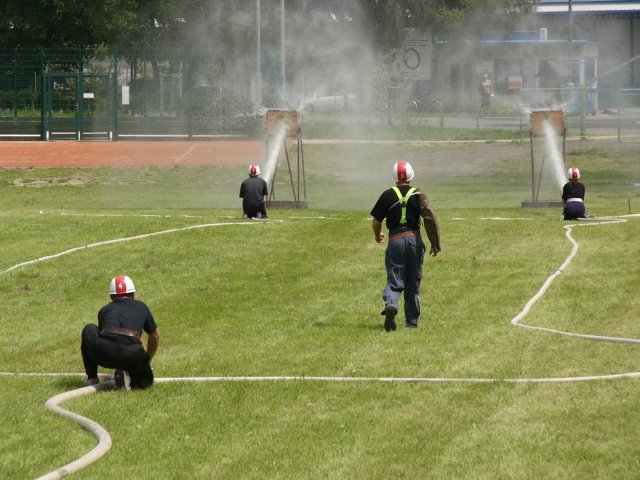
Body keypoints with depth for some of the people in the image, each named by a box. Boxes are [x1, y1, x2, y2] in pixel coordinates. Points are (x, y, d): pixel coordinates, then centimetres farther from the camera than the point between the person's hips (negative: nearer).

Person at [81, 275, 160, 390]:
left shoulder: (104, 310, 29)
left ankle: (92, 379, 24)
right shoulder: (141, 307, 30)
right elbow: (155, 336, 43)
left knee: (89, 330, 32)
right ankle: (127, 375, -6)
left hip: (104, 355, 0)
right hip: (132, 354, 0)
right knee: (146, 380, 29)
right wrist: (147, 360, 59)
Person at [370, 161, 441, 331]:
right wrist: (435, 244, -2)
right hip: (414, 239, 1)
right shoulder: (418, 195, 0)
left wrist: (377, 235, 27)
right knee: (413, 283, 12)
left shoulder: (388, 195, 1)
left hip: (395, 241, -1)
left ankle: (390, 305, -30)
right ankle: (412, 321, 17)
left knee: (394, 281, 1)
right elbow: (430, 218, -9)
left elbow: (376, 220, 6)